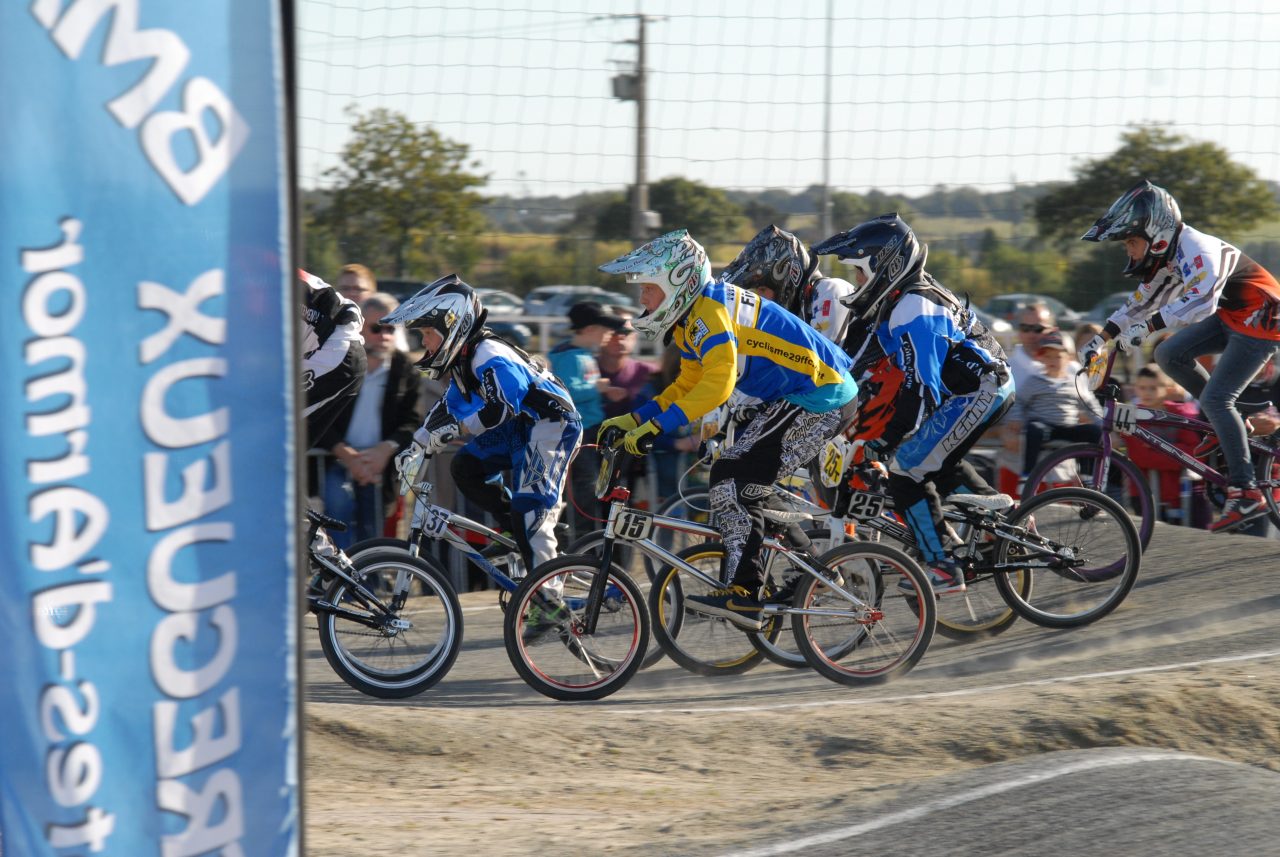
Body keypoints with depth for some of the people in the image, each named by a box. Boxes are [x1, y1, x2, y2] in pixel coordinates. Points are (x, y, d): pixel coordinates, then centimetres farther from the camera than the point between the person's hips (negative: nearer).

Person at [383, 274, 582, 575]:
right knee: (465, 468, 2)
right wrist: (417, 445, 8)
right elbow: (450, 405, 16)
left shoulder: (488, 355, -23)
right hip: (520, 426, 10)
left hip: (552, 424, -10)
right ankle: (518, 534, 9)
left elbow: (504, 406, -31)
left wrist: (456, 429, -32)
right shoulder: (463, 359, 9)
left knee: (529, 510, -15)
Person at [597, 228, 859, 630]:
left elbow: (718, 383, -30)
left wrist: (655, 426, -30)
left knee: (733, 480, -14)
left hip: (819, 400, -11)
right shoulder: (692, 317, 14)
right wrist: (633, 420, 10)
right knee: (743, 485, 13)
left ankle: (744, 592, -16)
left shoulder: (710, 310, -18)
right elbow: (687, 386, 21)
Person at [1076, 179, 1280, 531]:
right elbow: (1140, 303, 13)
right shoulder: (1164, 259, 3)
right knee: (1170, 354, -5)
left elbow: (1201, 301, -42)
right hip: (1230, 317, 9)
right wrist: (1100, 339, 5)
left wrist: (1146, 327, -46)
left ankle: (1245, 493, -13)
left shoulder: (1195, 249, -27)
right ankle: (1226, 424, 9)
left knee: (1215, 398, -16)